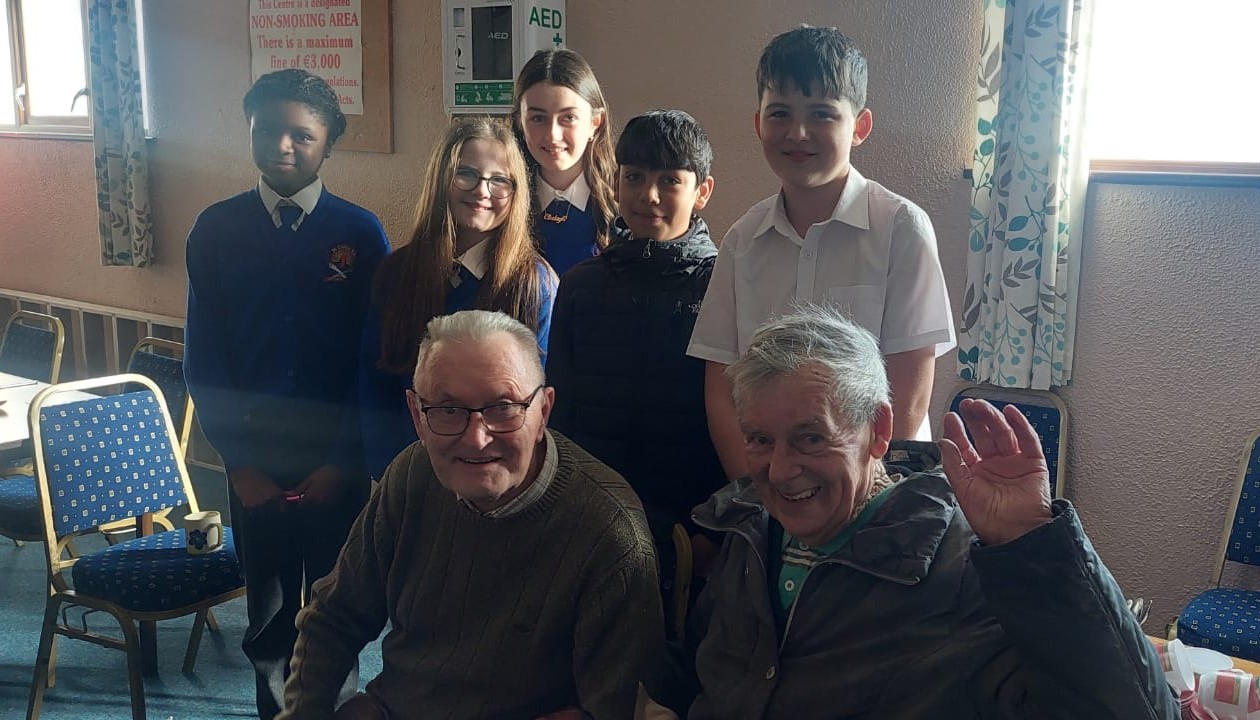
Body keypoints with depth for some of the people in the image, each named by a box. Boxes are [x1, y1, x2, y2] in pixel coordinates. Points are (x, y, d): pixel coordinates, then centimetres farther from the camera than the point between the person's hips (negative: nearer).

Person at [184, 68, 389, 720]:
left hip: (337, 459, -1)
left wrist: (344, 462, -9)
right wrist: (239, 463, -4)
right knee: (268, 610, 13)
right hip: (254, 458, 1)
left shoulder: (360, 233, -5)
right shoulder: (216, 230, -1)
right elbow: (203, 359, 0)